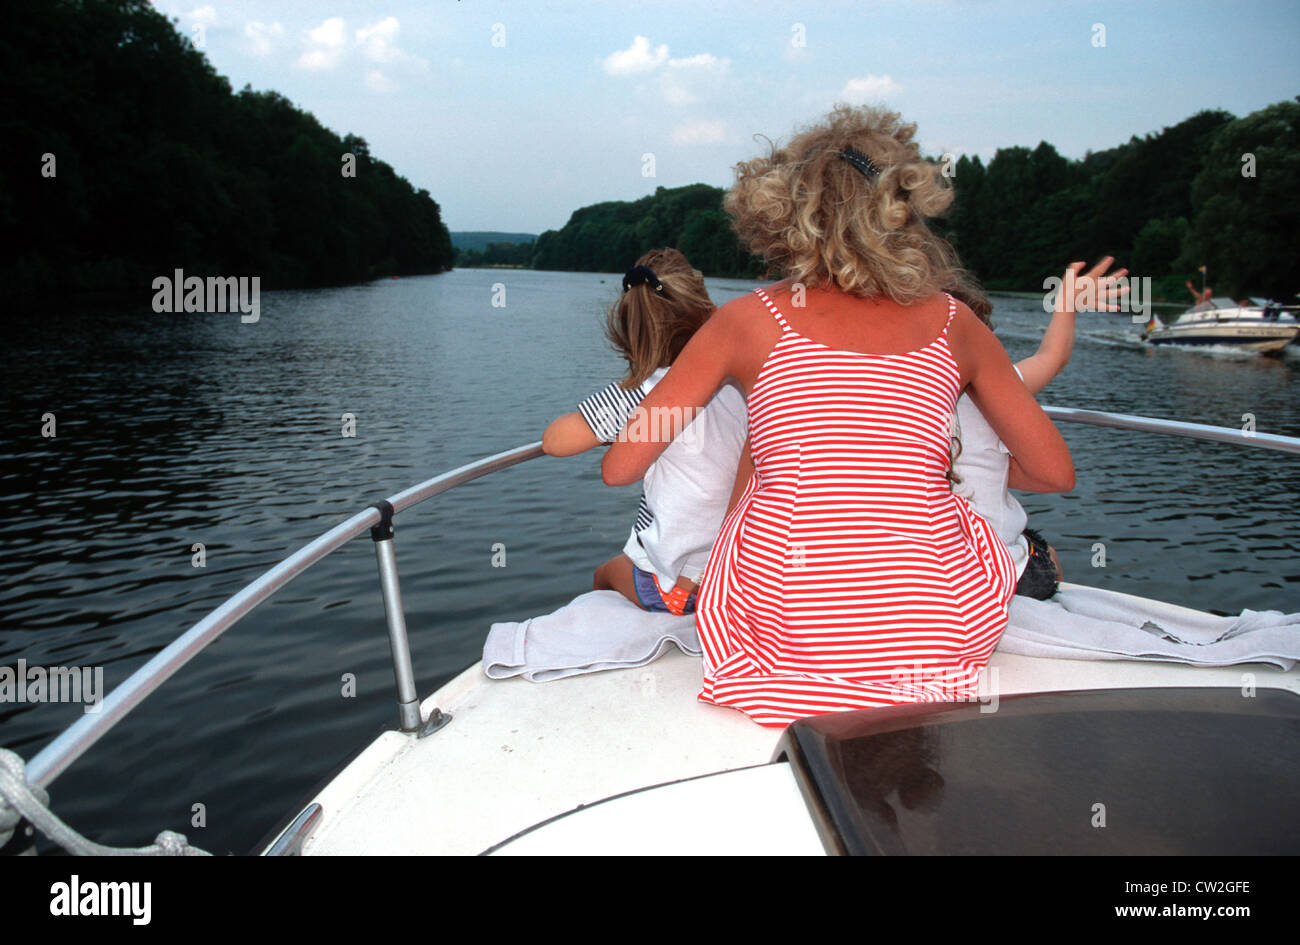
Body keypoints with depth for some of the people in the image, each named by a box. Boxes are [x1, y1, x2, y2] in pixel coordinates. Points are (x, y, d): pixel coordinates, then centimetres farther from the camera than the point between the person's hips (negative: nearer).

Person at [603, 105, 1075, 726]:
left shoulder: (748, 320, 1)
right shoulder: (952, 323, 6)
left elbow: (619, 467, 4)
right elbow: (1056, 473, 14)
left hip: (788, 627, -1)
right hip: (941, 637, 2)